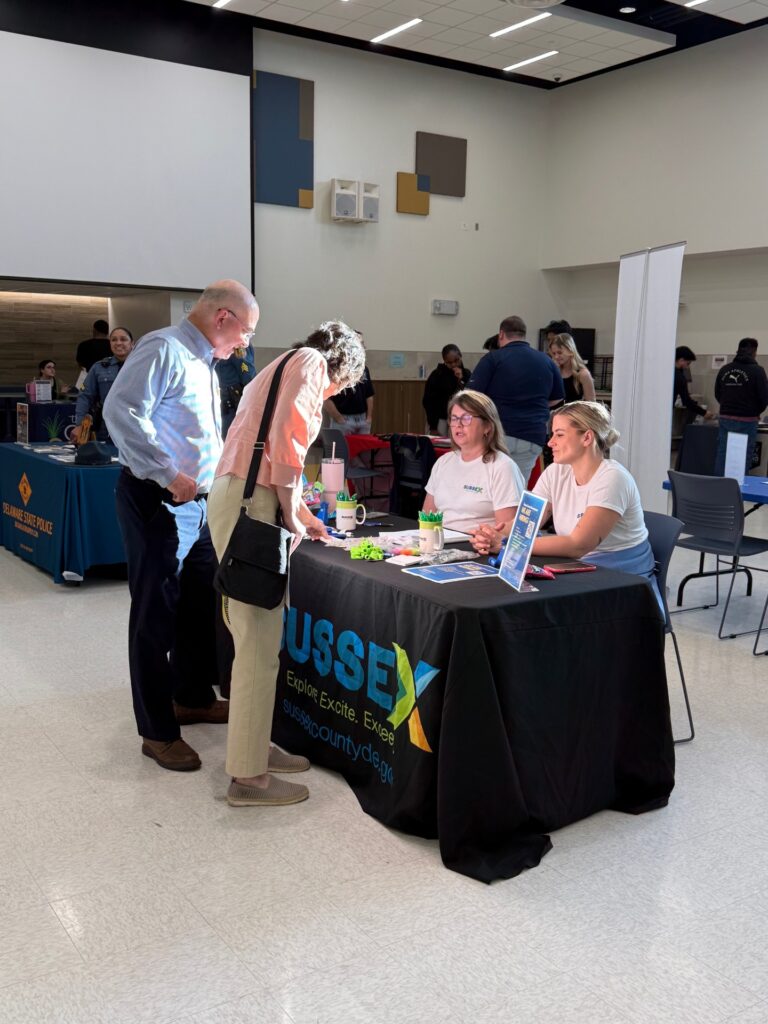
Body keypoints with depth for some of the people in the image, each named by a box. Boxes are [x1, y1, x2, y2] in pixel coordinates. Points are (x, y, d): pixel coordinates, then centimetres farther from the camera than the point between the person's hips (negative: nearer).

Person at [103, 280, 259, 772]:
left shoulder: (205, 363, 16)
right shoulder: (164, 349, -13)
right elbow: (122, 411, -24)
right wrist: (168, 475, -26)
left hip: (199, 502, 10)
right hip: (159, 502, -10)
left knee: (201, 604, 18)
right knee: (156, 614, -1)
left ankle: (193, 698, 36)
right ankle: (159, 732, 9)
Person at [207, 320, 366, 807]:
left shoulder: (286, 367, 28)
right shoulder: (311, 363, -1)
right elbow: (287, 441, -14)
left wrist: (302, 512, 34)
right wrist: (291, 515, -6)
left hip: (238, 494, 10)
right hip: (249, 500, -10)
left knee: (259, 634, 15)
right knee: (260, 643, -6)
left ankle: (255, 746, 24)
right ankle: (248, 776, 1)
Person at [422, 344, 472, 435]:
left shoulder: (467, 374, 7)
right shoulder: (437, 375, -2)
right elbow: (428, 402, -3)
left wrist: (461, 380, -11)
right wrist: (433, 427, -7)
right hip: (442, 421, -3)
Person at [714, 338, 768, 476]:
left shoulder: (725, 369, 3)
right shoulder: (757, 370, -10)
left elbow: (717, 394, 11)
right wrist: (757, 412, 10)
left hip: (725, 418, 4)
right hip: (747, 420, -4)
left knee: (722, 454, 7)